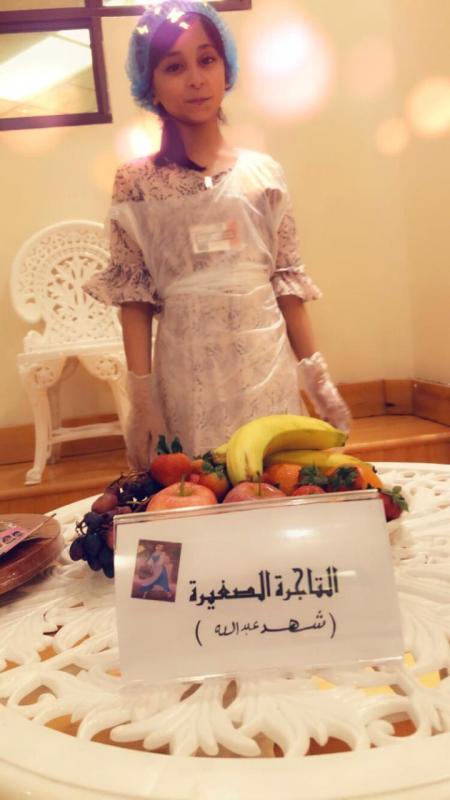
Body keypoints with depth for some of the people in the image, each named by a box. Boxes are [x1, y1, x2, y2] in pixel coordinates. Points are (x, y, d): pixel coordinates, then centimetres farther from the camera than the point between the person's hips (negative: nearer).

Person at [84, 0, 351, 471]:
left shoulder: (263, 172, 3)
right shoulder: (136, 183, -1)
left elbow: (287, 283, 4)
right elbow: (133, 298, -2)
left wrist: (317, 376, 4)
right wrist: (141, 399, -6)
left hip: (270, 366, 2)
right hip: (189, 376, -1)